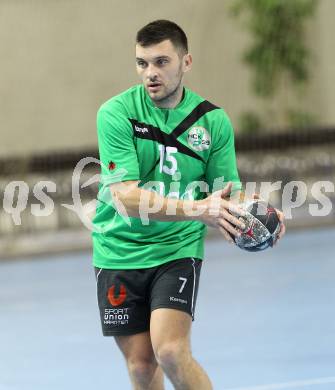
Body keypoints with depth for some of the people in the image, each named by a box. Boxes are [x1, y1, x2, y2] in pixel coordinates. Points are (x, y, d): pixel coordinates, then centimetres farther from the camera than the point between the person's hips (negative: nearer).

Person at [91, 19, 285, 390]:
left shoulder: (213, 121, -4)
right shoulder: (116, 114, -13)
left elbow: (227, 193, 1)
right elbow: (126, 198, -22)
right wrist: (197, 210, -35)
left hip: (177, 249, 0)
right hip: (119, 253, 0)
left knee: (171, 352, -20)